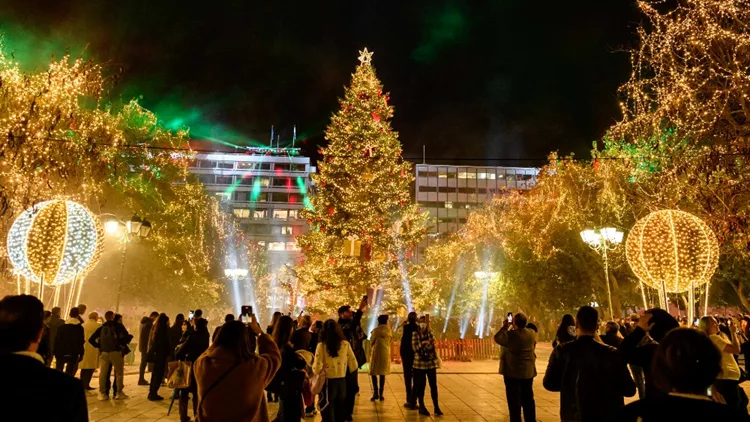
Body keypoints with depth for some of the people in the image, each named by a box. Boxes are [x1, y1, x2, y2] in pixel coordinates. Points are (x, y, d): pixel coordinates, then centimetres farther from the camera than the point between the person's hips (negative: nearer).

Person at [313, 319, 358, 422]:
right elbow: (354, 365, -1)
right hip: (342, 383, 3)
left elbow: (317, 369, -17)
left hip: (327, 383, -3)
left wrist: (313, 364, 4)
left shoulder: (321, 345, -13)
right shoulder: (346, 344, -4)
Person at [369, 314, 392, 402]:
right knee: (382, 374, 9)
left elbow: (371, 342, 1)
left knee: (373, 373, 4)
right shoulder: (389, 330, 3)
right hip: (386, 353, 4)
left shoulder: (376, 330, -10)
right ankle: (381, 394, 7)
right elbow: (389, 342, 11)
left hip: (377, 353, -4)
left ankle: (375, 393, -6)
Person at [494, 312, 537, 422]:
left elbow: (497, 338, -13)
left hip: (513, 372, -5)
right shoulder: (532, 334, -1)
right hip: (528, 372, 6)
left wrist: (505, 327, -4)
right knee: (528, 399, 16)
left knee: (514, 400, 4)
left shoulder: (510, 335, -21)